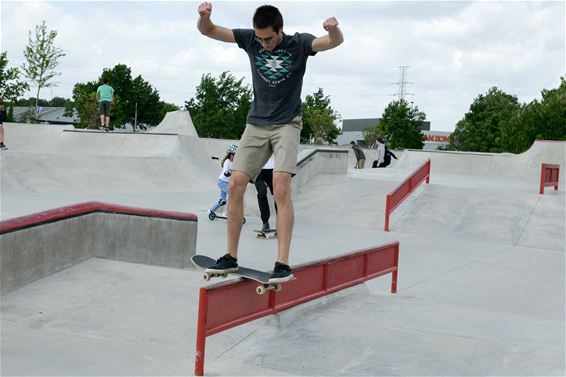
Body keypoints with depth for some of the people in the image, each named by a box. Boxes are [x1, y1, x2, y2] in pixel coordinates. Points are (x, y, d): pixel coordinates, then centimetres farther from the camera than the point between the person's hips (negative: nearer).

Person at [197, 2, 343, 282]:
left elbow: (335, 41, -22)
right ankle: (231, 256, 8)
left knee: (281, 186, -21)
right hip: (256, 125, 4)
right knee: (235, 184, -5)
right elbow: (207, 30, -2)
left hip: (287, 124, -3)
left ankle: (283, 264, -20)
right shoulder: (250, 39, -1)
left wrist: (333, 29, -46)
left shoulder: (299, 44, -8)